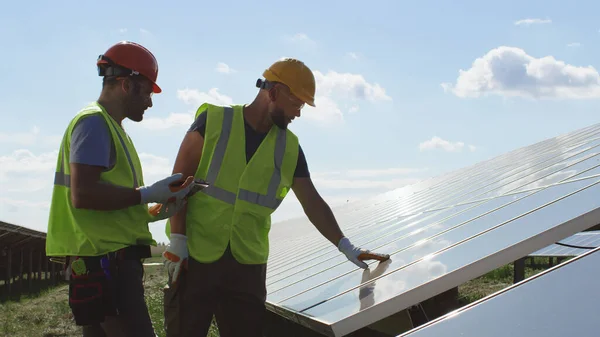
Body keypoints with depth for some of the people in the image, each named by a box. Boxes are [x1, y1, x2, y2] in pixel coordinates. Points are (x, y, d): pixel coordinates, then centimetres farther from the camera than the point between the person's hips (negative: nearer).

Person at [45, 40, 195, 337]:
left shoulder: (111, 127, 21)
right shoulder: (94, 123, -8)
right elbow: (82, 195, -21)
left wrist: (157, 212, 9)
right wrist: (147, 194, -14)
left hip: (112, 260, 10)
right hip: (103, 260, -10)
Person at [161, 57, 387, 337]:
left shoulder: (289, 148, 7)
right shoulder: (214, 121, -4)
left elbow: (313, 202, 9)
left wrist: (344, 245, 1)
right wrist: (177, 239, -11)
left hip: (249, 263, 3)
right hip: (195, 256, -3)